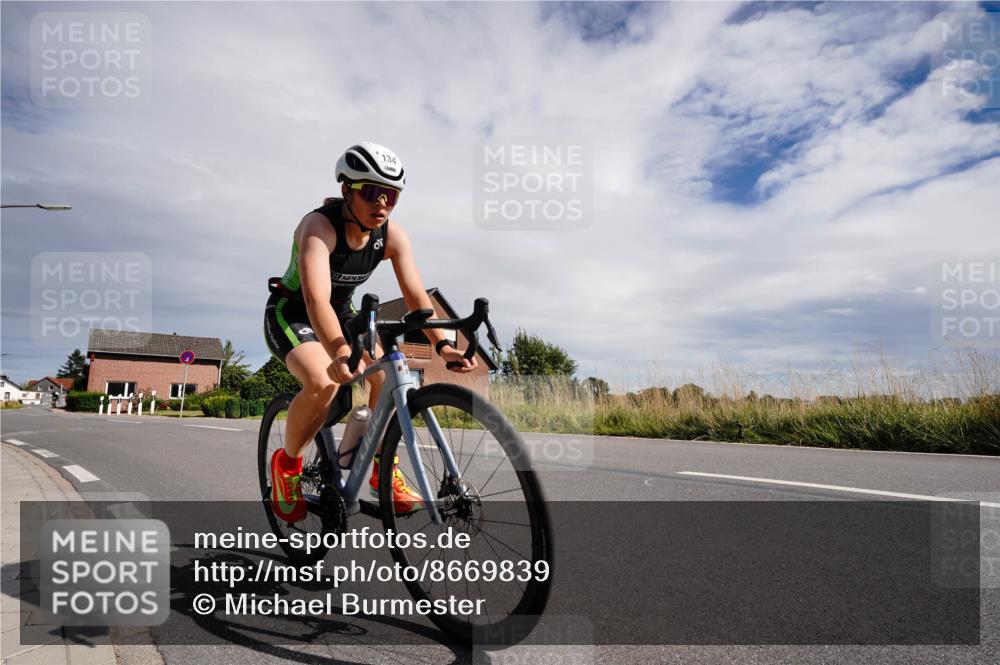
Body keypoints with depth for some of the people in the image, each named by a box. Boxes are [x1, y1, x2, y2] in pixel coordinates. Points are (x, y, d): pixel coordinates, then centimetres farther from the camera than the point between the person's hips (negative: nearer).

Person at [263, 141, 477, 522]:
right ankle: (287, 464, -3)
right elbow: (316, 298, -45)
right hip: (291, 313, -5)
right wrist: (340, 352, -63)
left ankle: (382, 470, 0)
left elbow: (415, 295, -21)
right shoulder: (319, 226, -30)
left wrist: (442, 344, -38)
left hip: (342, 312, 5)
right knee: (323, 382, -32)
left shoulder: (393, 235, -15)